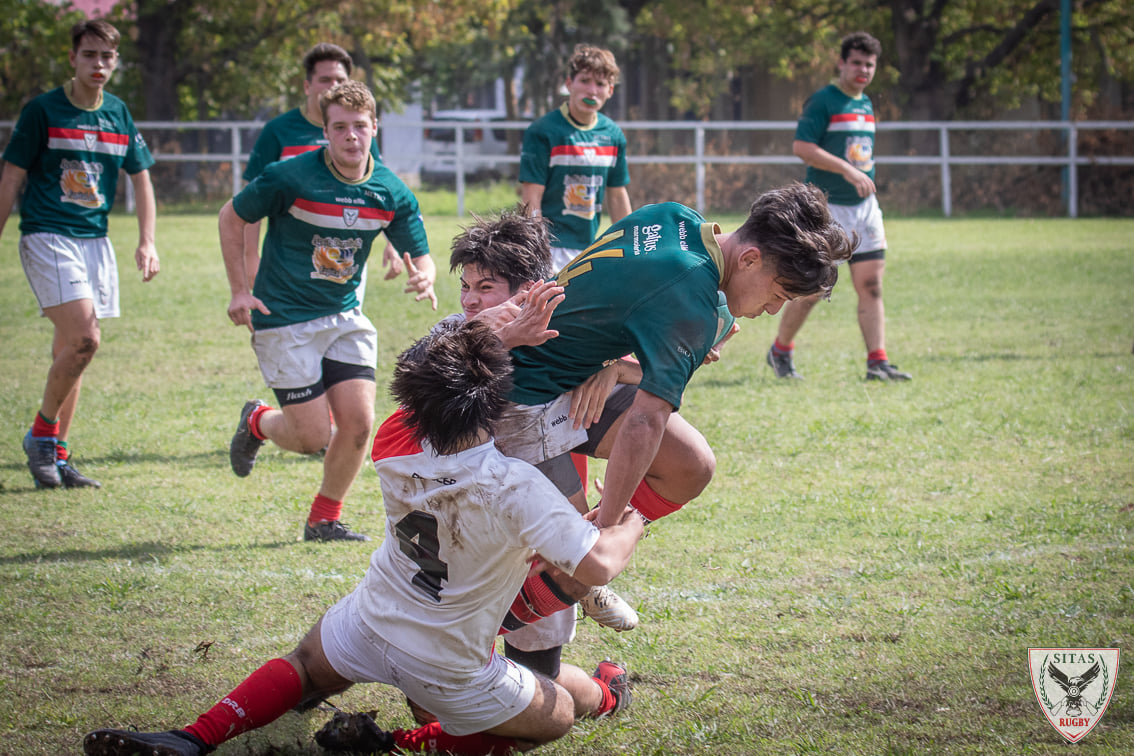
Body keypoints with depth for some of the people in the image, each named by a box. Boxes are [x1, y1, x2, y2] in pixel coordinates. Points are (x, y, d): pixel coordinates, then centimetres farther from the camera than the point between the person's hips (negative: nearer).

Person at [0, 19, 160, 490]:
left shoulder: (118, 114, 10)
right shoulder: (43, 110, -5)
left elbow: (140, 177, 17)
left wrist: (147, 242, 6)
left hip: (95, 240, 5)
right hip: (47, 236, -5)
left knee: (70, 351, 7)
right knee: (84, 338, -19)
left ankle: (56, 456, 13)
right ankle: (42, 433, -3)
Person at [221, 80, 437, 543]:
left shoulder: (392, 193, -4)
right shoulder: (291, 177, -16)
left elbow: (419, 256, 5)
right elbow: (232, 217, -3)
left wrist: (423, 277, -20)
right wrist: (239, 290, -8)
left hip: (345, 317, 4)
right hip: (284, 319, -4)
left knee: (358, 423, -8)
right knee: (312, 436, -7)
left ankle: (324, 520, 15)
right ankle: (257, 422, 29)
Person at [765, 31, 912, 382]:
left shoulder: (866, 104, 14)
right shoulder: (823, 101, -10)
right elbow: (801, 146, -20)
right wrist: (848, 171, -25)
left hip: (863, 207, 7)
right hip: (826, 207, -7)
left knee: (871, 287, -2)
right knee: (811, 288, -3)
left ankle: (877, 362, -5)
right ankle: (780, 351, 17)